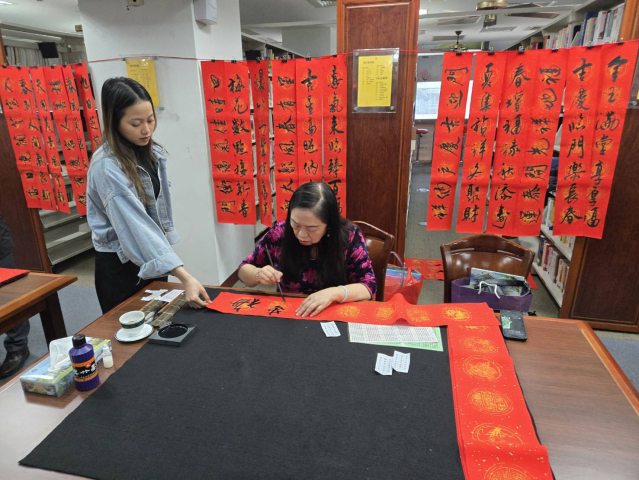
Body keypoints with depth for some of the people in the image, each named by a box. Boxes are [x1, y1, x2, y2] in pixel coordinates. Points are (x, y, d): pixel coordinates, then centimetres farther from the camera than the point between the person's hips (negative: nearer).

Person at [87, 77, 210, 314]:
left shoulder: (152, 152, -2)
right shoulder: (106, 167, -24)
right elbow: (137, 227, -32)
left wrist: (164, 248, 6)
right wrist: (186, 278, -39)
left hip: (154, 255, 6)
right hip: (121, 264, -6)